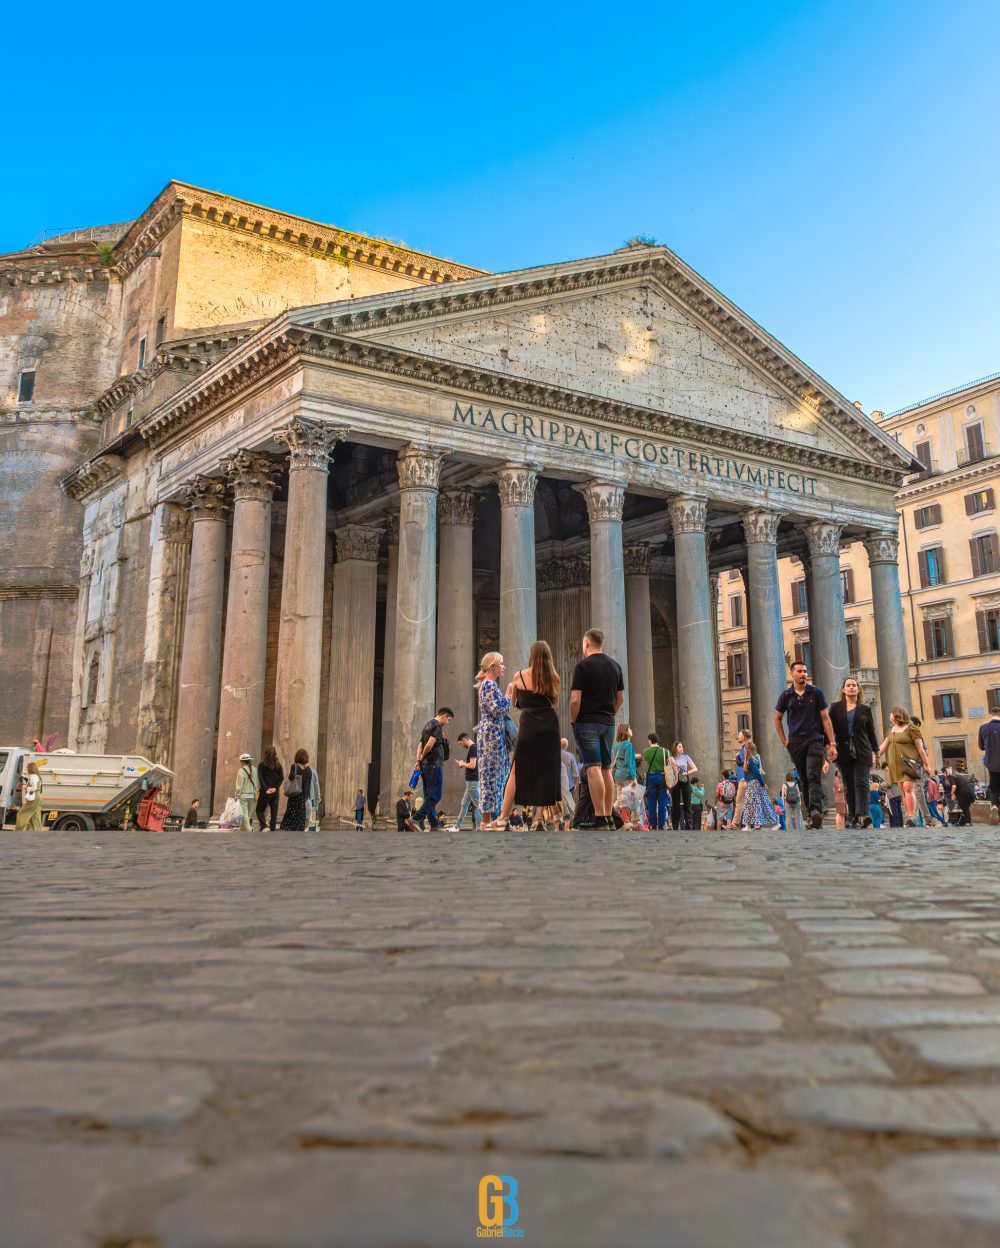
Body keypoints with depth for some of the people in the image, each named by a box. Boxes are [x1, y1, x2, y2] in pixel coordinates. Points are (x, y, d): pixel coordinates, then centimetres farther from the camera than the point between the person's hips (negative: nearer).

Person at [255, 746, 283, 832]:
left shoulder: (261, 764, -5)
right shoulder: (278, 765, 4)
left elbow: (260, 778, -12)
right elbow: (282, 778, -2)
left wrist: (266, 789, -12)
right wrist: (275, 787, -3)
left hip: (265, 792, -3)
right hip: (276, 791, 3)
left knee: (259, 810, 7)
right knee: (274, 812, 9)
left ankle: (263, 825, -13)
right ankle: (273, 829, 5)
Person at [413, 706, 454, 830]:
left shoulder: (428, 725, 19)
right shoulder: (438, 726, -10)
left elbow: (420, 745, 15)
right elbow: (430, 744, -21)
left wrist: (418, 760, 5)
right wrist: (423, 757, -5)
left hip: (425, 765, 9)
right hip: (434, 765, -9)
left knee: (429, 796, 10)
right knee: (435, 796, -6)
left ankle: (434, 824, 12)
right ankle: (418, 817, -16)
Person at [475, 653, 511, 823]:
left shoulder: (488, 684, 18)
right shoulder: (490, 684, -12)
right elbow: (496, 709, -19)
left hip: (490, 733, 10)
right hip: (492, 733, -10)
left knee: (492, 774, 10)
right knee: (491, 773, -8)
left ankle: (491, 816, 13)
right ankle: (488, 818, -5)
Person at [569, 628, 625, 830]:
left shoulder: (583, 665, -10)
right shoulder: (615, 665, 10)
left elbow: (575, 699, -15)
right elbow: (620, 698, 14)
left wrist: (573, 720, -2)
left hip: (587, 722, -6)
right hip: (608, 723, 6)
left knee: (593, 768, -9)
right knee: (606, 769, 11)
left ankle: (599, 818, -14)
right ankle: (609, 817, 13)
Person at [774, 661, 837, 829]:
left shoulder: (816, 693, 3)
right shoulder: (786, 695, 6)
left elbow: (825, 718, 2)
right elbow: (777, 718, 16)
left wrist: (832, 743, -3)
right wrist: (783, 740, 7)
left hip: (815, 741, -2)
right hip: (795, 743, 2)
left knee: (814, 777, -17)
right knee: (804, 781, 7)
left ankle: (816, 811, -30)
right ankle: (812, 815, 15)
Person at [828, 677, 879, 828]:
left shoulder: (865, 709, 10)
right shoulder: (836, 707, 9)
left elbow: (871, 731, 13)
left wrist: (876, 752, 13)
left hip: (862, 752, -1)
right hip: (843, 752, 1)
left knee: (861, 783, -13)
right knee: (848, 786, 4)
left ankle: (862, 815, -24)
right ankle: (853, 817, 9)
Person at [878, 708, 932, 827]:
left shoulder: (911, 728, -4)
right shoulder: (891, 730, 16)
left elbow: (920, 748, -6)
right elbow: (883, 746, 14)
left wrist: (927, 764, -8)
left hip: (909, 762, -7)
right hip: (896, 764, 7)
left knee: (908, 788, -18)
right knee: (903, 791, 4)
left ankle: (912, 817, -19)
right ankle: (907, 819, 7)